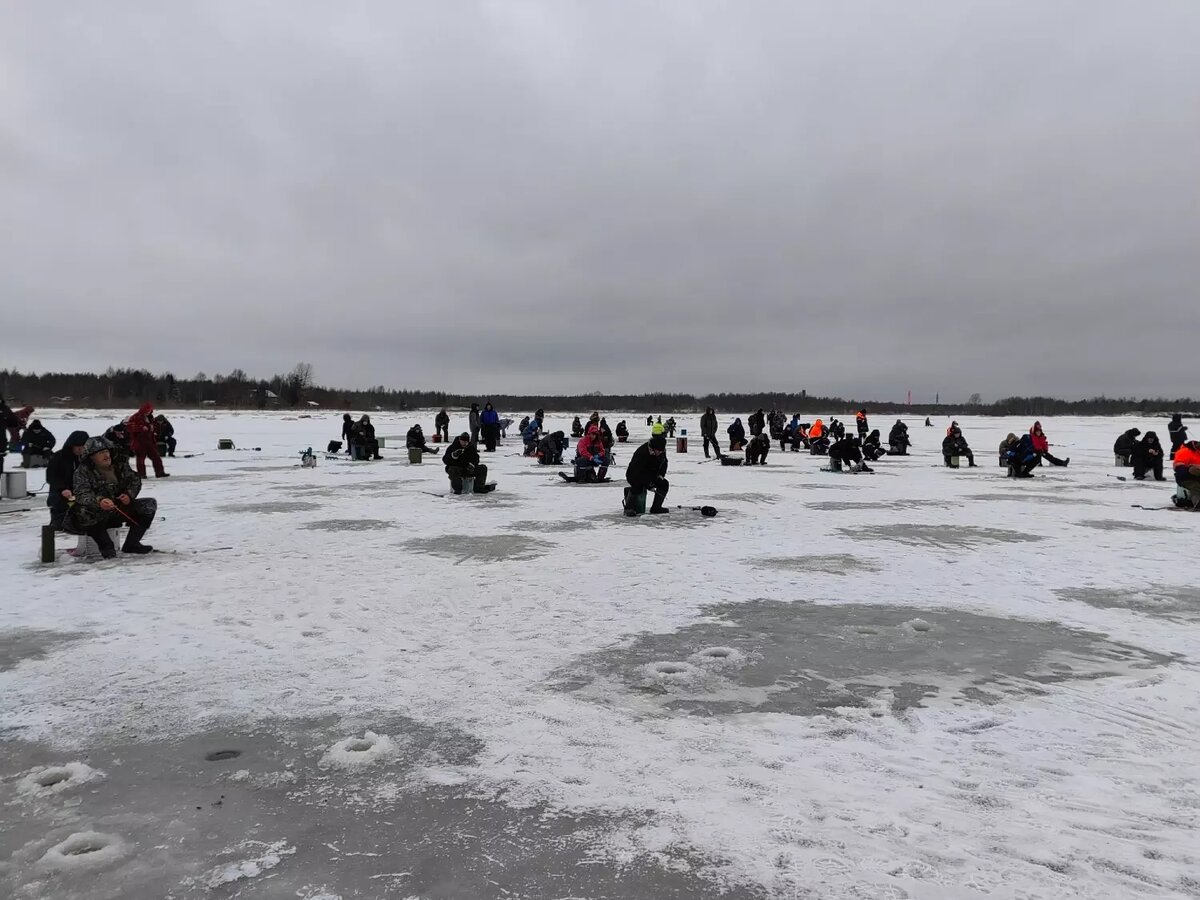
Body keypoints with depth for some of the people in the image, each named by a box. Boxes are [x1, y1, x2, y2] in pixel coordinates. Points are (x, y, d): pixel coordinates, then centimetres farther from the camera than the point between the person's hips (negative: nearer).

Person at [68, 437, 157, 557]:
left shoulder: (118, 466, 4)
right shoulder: (83, 471, -11)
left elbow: (135, 479, 15)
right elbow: (82, 495, -24)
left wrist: (129, 494, -7)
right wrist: (99, 501, -45)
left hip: (120, 509, 5)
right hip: (97, 512, -5)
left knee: (149, 504, -8)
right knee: (85, 513, -39)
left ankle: (131, 544, -3)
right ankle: (106, 546, -18)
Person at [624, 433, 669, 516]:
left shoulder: (662, 452, -10)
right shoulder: (641, 452, -32)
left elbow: (664, 463, 11)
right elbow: (638, 472, -32)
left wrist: (661, 475, -6)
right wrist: (648, 485, -34)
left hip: (650, 476, 7)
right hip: (634, 475, -7)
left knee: (664, 484, -9)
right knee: (638, 487, -37)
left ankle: (656, 507, 1)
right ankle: (628, 508, -20)